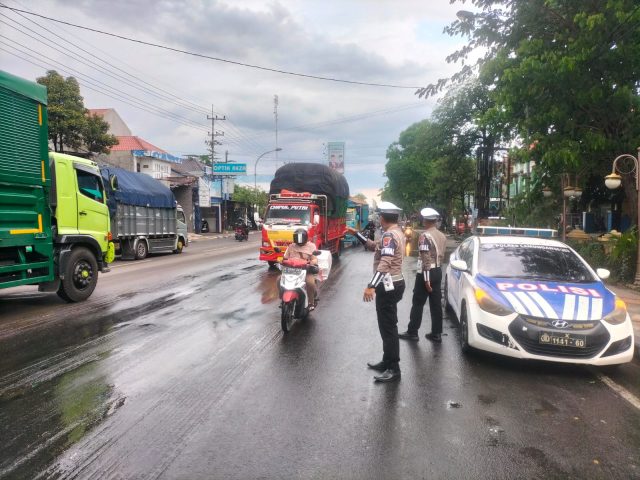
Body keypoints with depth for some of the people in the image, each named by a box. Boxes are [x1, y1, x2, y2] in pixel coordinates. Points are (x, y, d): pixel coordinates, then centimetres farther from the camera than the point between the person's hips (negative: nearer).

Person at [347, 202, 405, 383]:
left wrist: (371, 286, -37)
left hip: (388, 286, -11)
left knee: (388, 327, -5)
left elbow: (384, 263, -31)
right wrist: (357, 234, 22)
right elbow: (374, 246, 24)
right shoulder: (396, 232, 13)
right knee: (387, 325, 18)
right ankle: (387, 362, 29)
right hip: (393, 284, 11)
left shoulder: (390, 235, -19)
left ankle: (394, 369, 1)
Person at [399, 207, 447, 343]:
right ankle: (436, 333, 15)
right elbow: (441, 255, 14)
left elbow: (426, 259, -21)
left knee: (418, 304, 3)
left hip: (426, 273, -7)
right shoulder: (442, 236, 8)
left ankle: (412, 332, 11)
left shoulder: (425, 236, -17)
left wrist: (426, 279, -20)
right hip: (438, 271, 7)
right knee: (436, 303, 10)